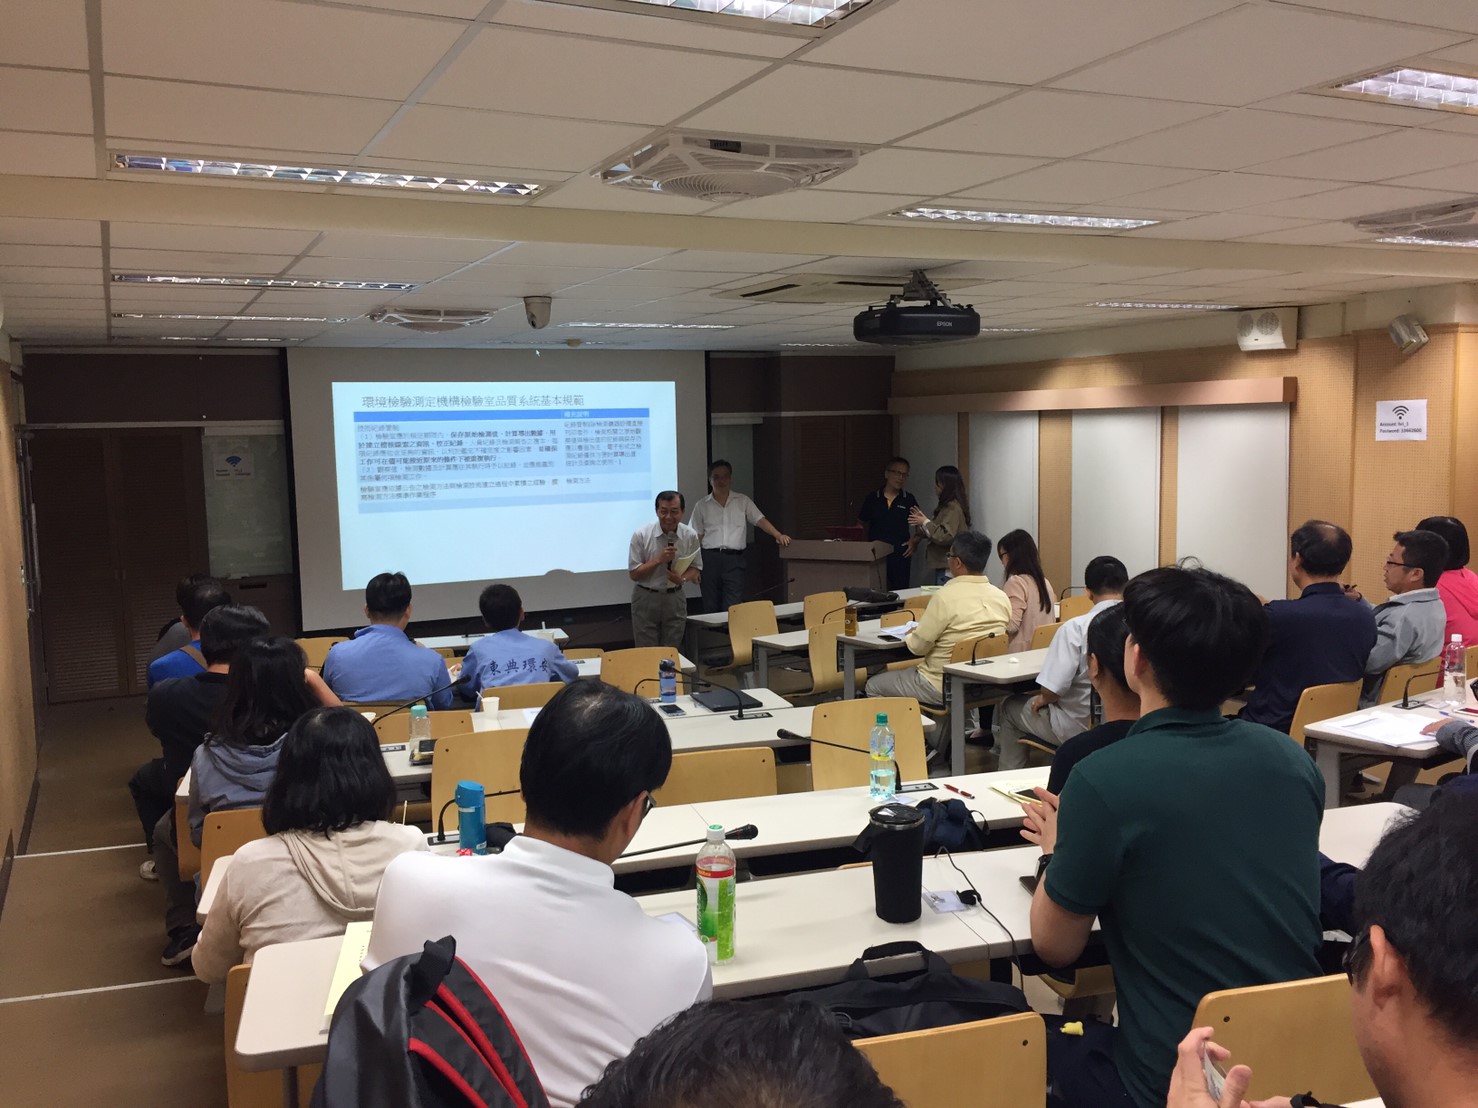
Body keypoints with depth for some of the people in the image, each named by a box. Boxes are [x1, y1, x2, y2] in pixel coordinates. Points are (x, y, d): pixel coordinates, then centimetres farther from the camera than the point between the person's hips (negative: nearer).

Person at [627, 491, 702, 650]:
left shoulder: (690, 536, -4)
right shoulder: (641, 535, -11)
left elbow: (695, 568, 8)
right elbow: (633, 574, -8)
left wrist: (682, 578, -15)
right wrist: (658, 560, -22)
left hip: (675, 599, 2)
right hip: (646, 599, -2)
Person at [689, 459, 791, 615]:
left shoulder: (743, 501, 9)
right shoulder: (701, 506, 10)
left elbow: (760, 520, 2)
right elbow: (697, 537, 10)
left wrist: (778, 535, -15)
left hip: (734, 558, -1)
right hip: (710, 558, 1)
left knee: (732, 608, -10)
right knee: (711, 606, 3)